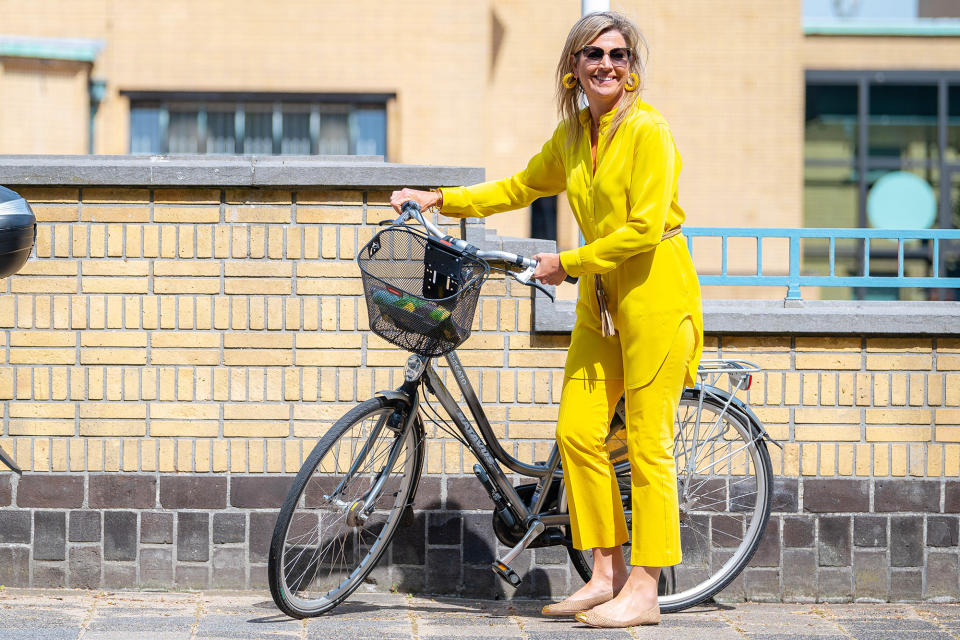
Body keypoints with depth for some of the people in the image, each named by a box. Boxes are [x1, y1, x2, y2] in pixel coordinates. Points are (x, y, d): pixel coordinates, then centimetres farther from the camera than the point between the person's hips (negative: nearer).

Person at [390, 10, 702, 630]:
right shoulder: (573, 133, 9)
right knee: (578, 432, 3)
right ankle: (607, 573, 13)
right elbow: (523, 186, 25)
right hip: (601, 298, 8)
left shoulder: (648, 130, -14)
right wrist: (440, 200, 19)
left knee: (648, 442, -5)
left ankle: (645, 591, 1)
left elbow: (644, 228, -20)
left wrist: (567, 263, -13)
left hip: (655, 292, -8)